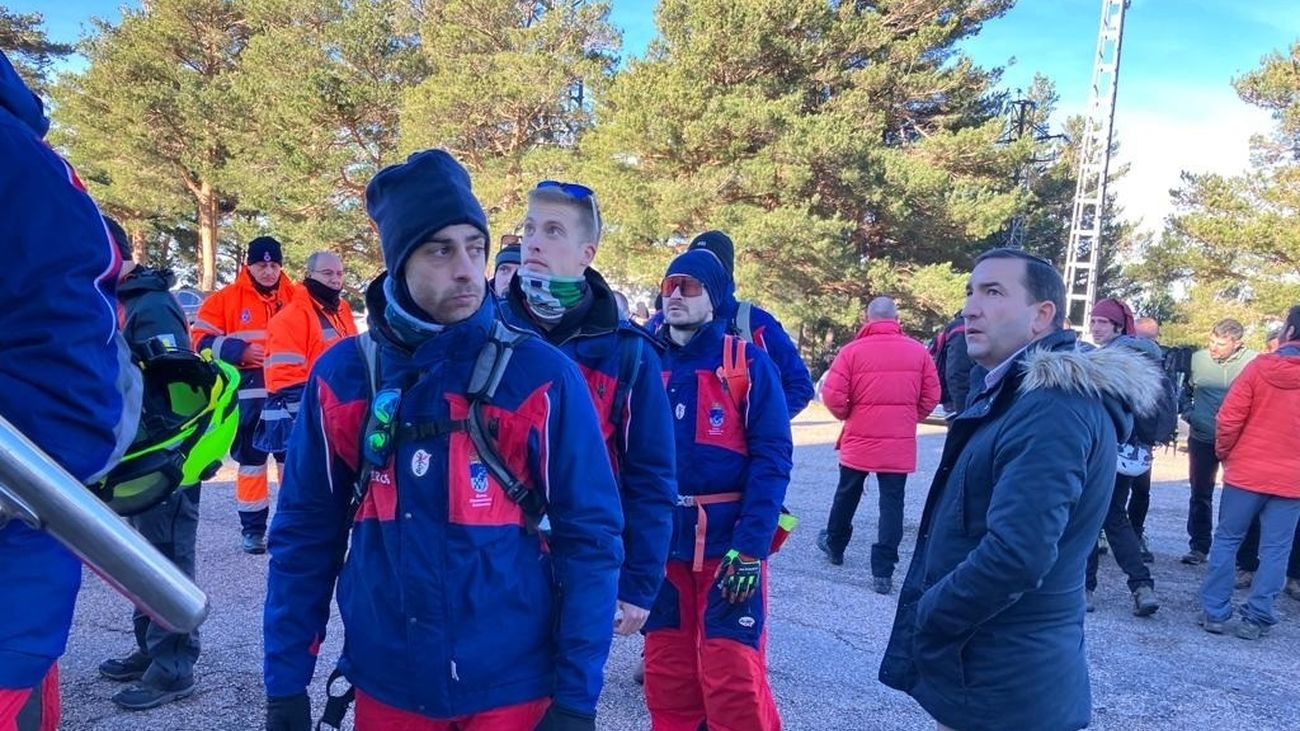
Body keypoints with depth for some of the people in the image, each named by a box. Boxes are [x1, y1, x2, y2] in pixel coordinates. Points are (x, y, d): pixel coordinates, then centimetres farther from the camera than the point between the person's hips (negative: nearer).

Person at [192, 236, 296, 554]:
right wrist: (239, 351, -14)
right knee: (251, 459, 6)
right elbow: (202, 339, -1)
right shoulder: (227, 298, 0)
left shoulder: (295, 297, 7)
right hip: (249, 392, -2)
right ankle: (253, 528, 16)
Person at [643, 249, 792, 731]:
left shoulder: (748, 362, -5)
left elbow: (772, 458, -10)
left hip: (729, 543, -4)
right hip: (662, 544, 4)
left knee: (734, 681, -1)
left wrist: (751, 547, -17)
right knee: (666, 677, 13)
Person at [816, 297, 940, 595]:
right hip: (900, 445, 0)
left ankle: (834, 545, 39)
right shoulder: (918, 351, -1)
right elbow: (931, 396, 2)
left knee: (847, 494, 20)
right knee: (892, 504, 5)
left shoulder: (852, 351, -8)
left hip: (859, 440, 0)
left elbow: (832, 396, -11)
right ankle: (883, 572, 1)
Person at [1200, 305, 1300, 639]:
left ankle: (1214, 612, 12)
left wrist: (1224, 452, 6)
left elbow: (1228, 418, -10)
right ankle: (1256, 618, 10)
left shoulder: (1260, 366, -9)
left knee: (1226, 540, 10)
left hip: (1246, 473, -1)